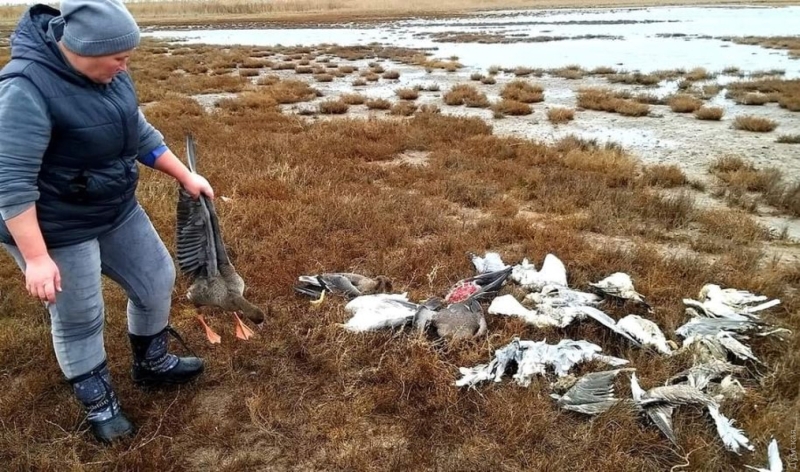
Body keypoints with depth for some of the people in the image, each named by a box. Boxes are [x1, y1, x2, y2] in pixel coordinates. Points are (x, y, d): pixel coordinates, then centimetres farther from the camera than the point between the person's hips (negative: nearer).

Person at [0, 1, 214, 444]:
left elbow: (139, 132, 10)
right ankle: (99, 404, 32)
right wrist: (36, 258, -29)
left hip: (116, 210, 8)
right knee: (79, 322, 8)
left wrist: (186, 177, 11)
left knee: (157, 280, 16)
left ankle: (152, 365, 41)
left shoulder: (106, 72, -3)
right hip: (56, 228, -8)